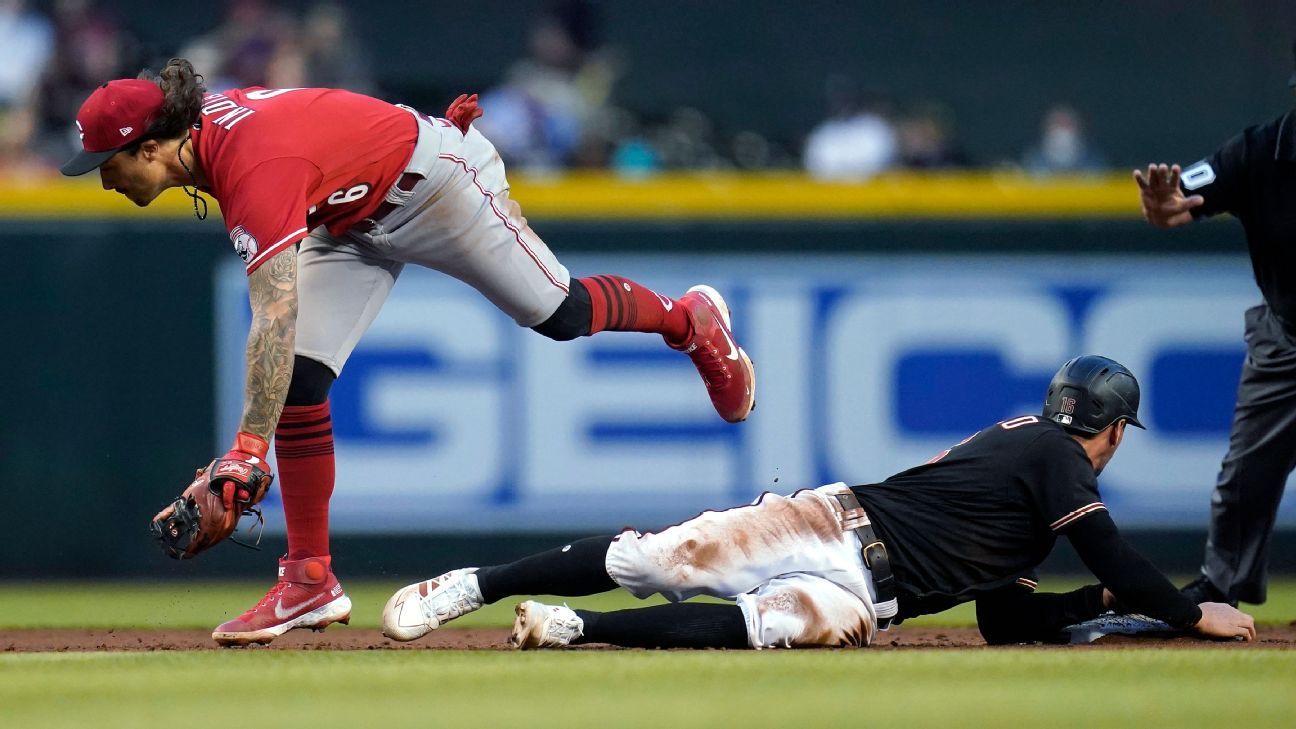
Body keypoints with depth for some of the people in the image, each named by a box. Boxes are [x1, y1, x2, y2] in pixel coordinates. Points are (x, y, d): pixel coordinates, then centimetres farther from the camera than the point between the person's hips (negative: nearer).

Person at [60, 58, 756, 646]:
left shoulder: (256, 171, -40)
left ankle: (688, 321, 38)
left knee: (559, 313, 6)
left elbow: (275, 318, -48)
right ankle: (310, 582, -4)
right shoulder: (199, 120, -14)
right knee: (298, 381, -7)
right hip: (352, 218, 8)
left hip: (429, 171, -8)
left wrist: (248, 450, -54)